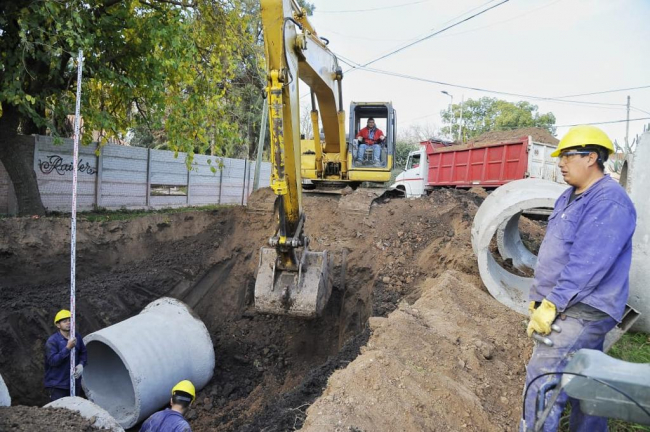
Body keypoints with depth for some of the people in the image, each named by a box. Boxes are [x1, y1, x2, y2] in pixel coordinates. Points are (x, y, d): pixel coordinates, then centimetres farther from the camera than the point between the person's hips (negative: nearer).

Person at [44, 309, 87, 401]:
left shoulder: (77, 337, 3)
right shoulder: (52, 340, -13)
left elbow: (83, 353, 12)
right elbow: (52, 360, -20)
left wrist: (81, 364, -7)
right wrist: (68, 348, -27)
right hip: (57, 386, -5)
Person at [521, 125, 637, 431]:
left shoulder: (609, 202, -17)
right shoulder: (568, 198, 13)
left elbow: (587, 264, -25)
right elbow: (552, 253, 17)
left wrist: (552, 304, -23)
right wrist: (538, 297, 15)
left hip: (583, 310, -9)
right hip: (563, 305, 9)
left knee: (542, 378, -11)